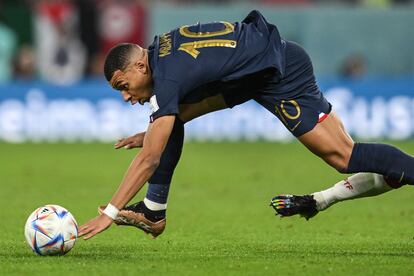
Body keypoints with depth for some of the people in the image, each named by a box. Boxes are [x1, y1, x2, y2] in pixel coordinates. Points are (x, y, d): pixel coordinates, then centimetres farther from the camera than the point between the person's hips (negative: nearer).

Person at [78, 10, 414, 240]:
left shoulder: (167, 76, -26)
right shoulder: (159, 50, 0)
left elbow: (149, 159, -27)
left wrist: (109, 214, -26)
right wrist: (154, 131, 17)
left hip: (282, 71, -10)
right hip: (250, 73, 10)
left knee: (342, 156, -15)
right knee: (172, 115, 3)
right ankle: (154, 212, 6)